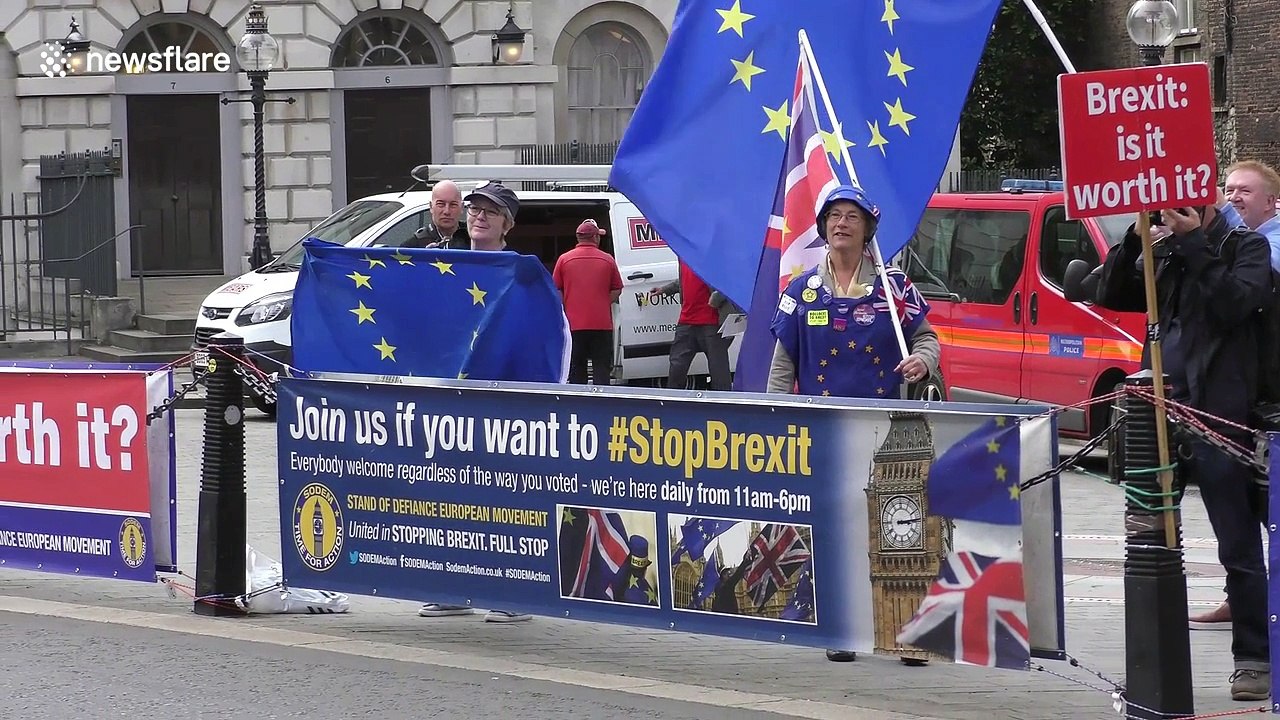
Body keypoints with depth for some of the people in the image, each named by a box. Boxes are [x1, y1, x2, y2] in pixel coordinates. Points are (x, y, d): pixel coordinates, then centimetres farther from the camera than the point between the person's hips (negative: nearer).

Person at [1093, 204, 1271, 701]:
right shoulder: (1164, 253, 16)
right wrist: (1134, 240, -1)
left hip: (1218, 416, -6)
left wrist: (1195, 244, -15)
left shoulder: (1245, 247, 1)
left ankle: (1254, 659, 3)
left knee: (1239, 546, -2)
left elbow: (1233, 303, -16)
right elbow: (1111, 297, 11)